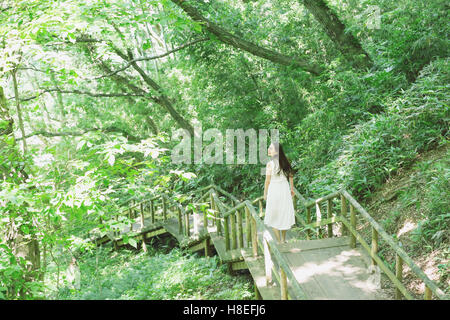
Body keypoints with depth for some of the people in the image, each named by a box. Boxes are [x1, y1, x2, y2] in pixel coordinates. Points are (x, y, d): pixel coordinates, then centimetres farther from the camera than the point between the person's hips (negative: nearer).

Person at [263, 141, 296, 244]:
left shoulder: (270, 164, -16)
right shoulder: (285, 162, -1)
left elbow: (267, 181, -12)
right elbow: (291, 176, 8)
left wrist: (265, 194, 1)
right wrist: (292, 189, 19)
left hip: (274, 190, -5)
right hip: (285, 190, 5)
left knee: (274, 217, 9)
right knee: (284, 214, 18)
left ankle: (279, 241, 13)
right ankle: (283, 239, 29)